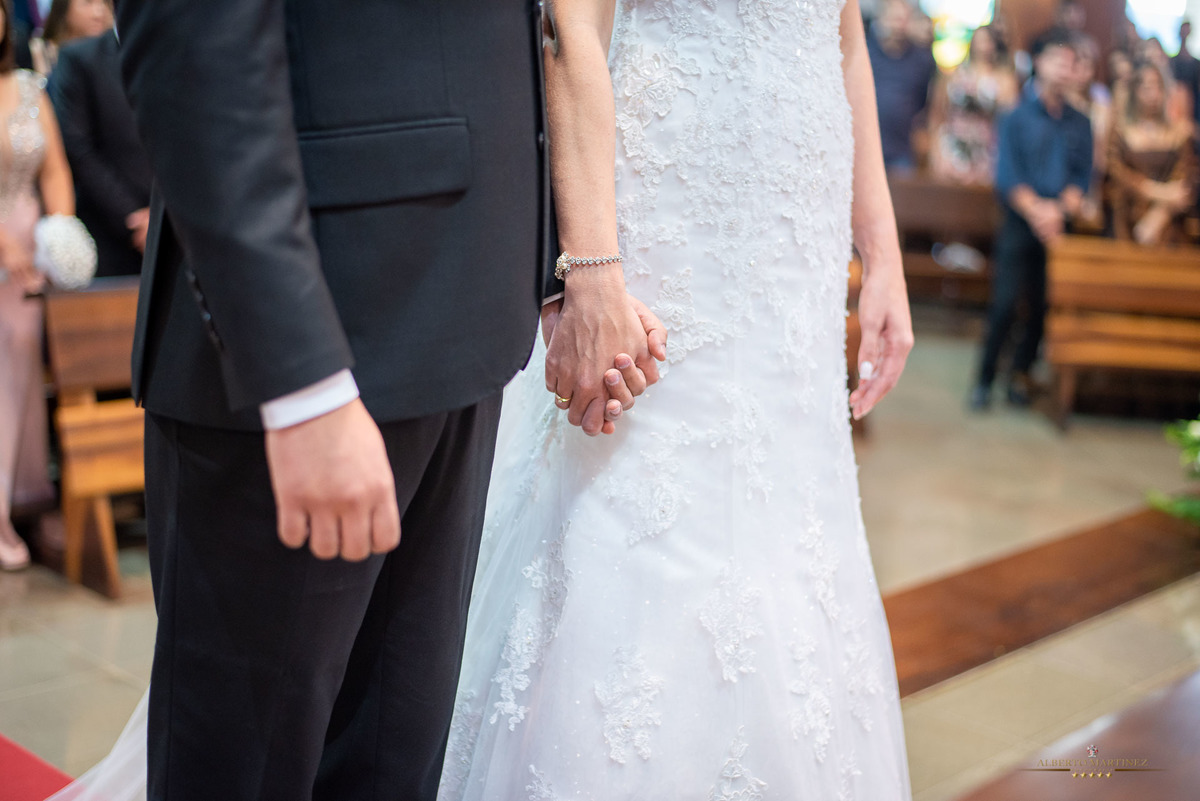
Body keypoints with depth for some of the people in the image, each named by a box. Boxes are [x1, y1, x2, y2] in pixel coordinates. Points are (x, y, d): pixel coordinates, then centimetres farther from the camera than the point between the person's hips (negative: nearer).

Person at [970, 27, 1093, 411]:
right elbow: (1007, 177, -4)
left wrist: (1060, 209, -12)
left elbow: (1082, 177, 5)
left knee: (1043, 306, 2)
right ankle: (984, 379, 1)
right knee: (1004, 304, -8)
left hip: (1058, 227, 3)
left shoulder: (1079, 124, 10)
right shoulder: (1017, 118, 2)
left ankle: (1021, 373, 16)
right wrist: (1035, 210, -16)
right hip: (1019, 225, -3)